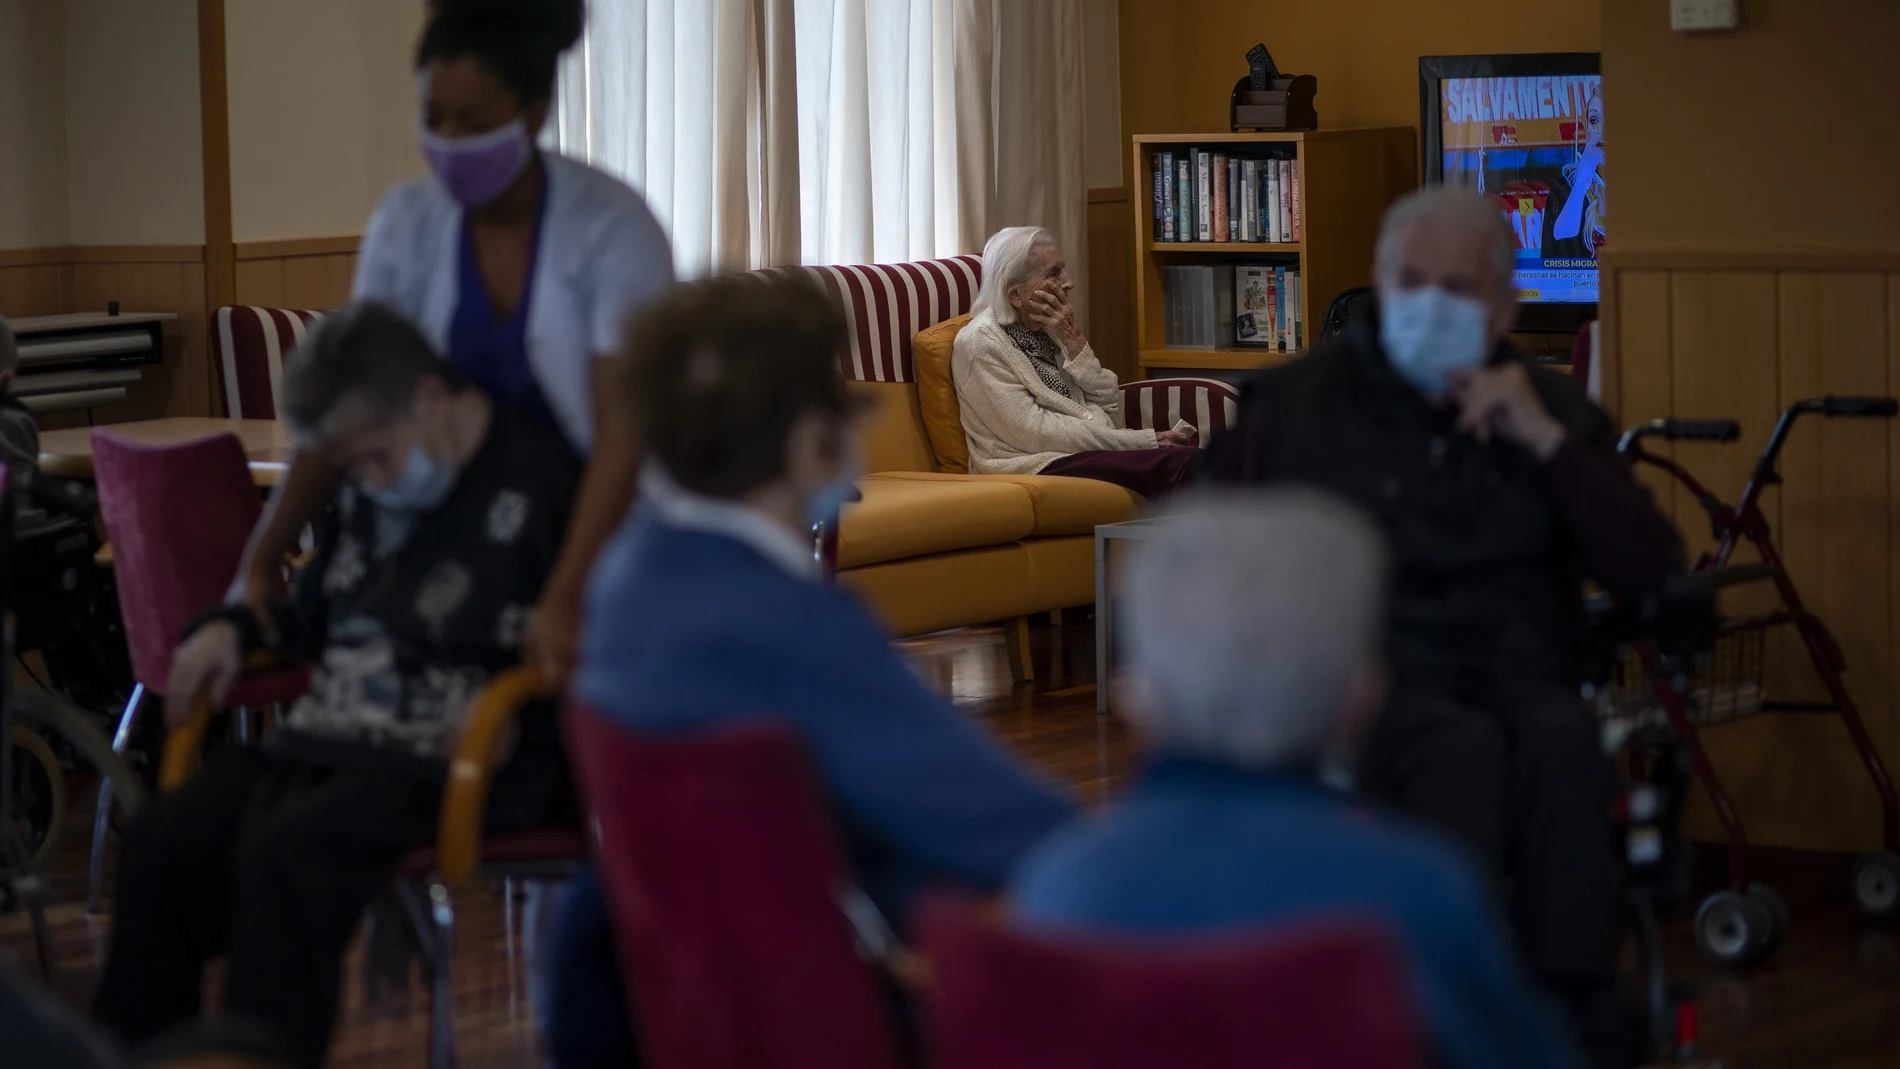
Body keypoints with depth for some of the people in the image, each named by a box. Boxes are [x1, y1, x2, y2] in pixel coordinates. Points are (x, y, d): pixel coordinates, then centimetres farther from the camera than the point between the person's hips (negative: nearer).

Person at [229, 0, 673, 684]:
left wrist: (565, 601, -38)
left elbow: (621, 431, -28)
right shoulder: (406, 223, -6)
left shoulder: (612, 228, -20)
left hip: (602, 527, -4)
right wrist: (262, 561, -11)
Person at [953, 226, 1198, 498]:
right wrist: (1141, 441, -14)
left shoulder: (1048, 331, 17)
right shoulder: (981, 343, -7)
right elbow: (1033, 432, -16)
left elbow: (1108, 405, 10)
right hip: (1037, 470, -7)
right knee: (1182, 465, -30)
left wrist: (1073, 340, -4)